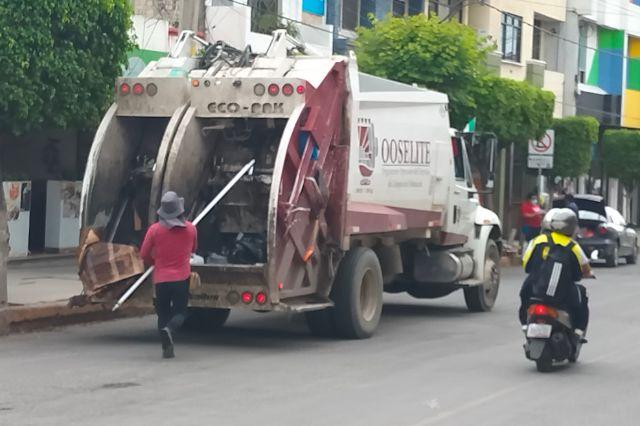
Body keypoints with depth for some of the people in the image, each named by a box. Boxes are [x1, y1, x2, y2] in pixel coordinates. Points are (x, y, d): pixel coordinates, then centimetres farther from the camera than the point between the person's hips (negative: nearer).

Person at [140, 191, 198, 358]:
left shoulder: (154, 230, -8)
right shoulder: (191, 229, -4)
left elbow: (144, 255, 0)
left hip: (161, 279, 0)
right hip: (182, 279, 0)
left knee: (163, 314, 12)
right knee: (180, 312, 9)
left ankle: (167, 348, 5)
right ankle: (169, 328, -22)